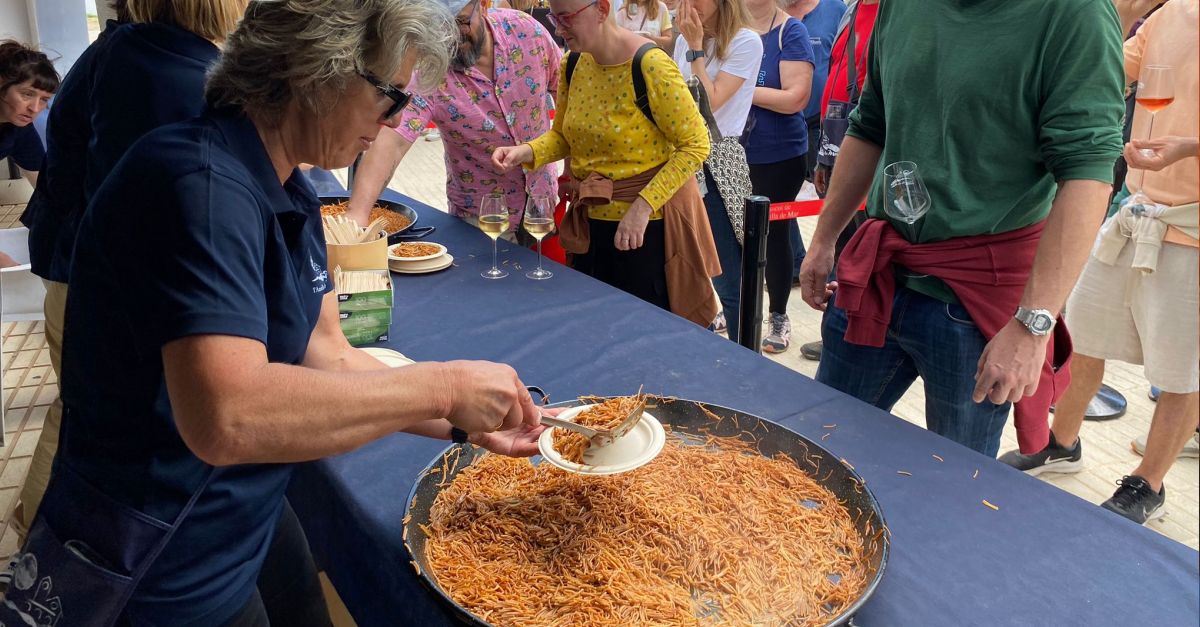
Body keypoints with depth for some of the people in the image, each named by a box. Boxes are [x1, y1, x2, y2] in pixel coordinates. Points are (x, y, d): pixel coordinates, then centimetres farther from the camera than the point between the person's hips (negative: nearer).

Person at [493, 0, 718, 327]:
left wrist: (643, 206, -24)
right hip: (589, 221, 6)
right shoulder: (572, 65, 1)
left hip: (647, 225, -6)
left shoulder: (650, 66, -19)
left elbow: (696, 145, -16)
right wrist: (526, 152, -8)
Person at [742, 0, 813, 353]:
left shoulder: (790, 30, -11)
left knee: (774, 233, 7)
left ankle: (778, 317, 23)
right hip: (733, 154, 5)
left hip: (779, 157, -5)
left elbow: (796, 98, -20)